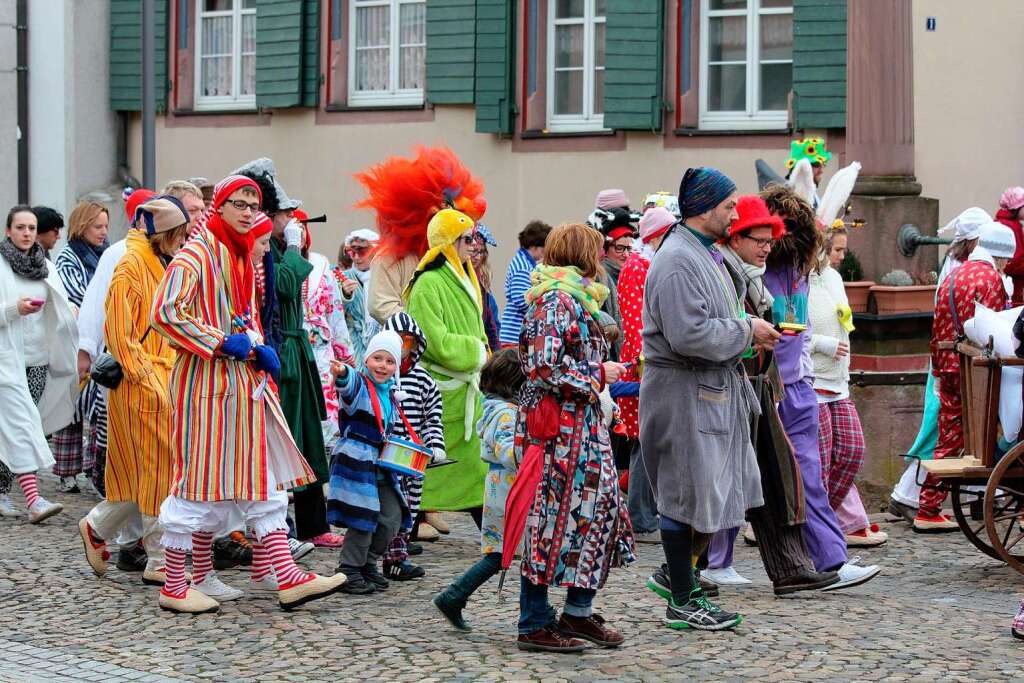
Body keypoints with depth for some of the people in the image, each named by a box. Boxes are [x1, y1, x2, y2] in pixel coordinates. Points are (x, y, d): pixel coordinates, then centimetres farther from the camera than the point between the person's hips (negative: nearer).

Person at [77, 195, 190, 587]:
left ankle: (97, 528, 27)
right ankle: (159, 562, 2)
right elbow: (119, 331, -17)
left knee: (146, 471, 12)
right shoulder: (132, 265, -12)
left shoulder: (160, 264, 17)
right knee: (159, 469, -4)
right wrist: (144, 376, -18)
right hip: (142, 383, -9)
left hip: (162, 380, 9)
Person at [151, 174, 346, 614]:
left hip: (244, 382, 9)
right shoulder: (196, 253, -11)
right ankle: (174, 587, 4)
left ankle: (284, 577, 7)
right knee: (201, 481, -5)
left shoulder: (242, 254, 16)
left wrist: (257, 347, 5)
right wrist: (222, 343, -19)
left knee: (264, 478, 6)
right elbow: (164, 313, -20)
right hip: (207, 381, -9)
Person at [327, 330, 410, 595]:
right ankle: (349, 571, 6)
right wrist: (342, 374, -57)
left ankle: (367, 563, 26)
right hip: (355, 463, -8)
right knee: (363, 519, -8)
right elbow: (349, 385, -36)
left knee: (392, 519, 7)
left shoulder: (390, 395, 15)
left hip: (380, 467, 8)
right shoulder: (359, 385, -8)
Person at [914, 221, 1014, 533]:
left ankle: (928, 510, 7)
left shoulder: (952, 277, 16)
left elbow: (937, 330, 17)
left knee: (949, 439, 9)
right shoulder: (991, 279, -9)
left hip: (948, 367, 7)